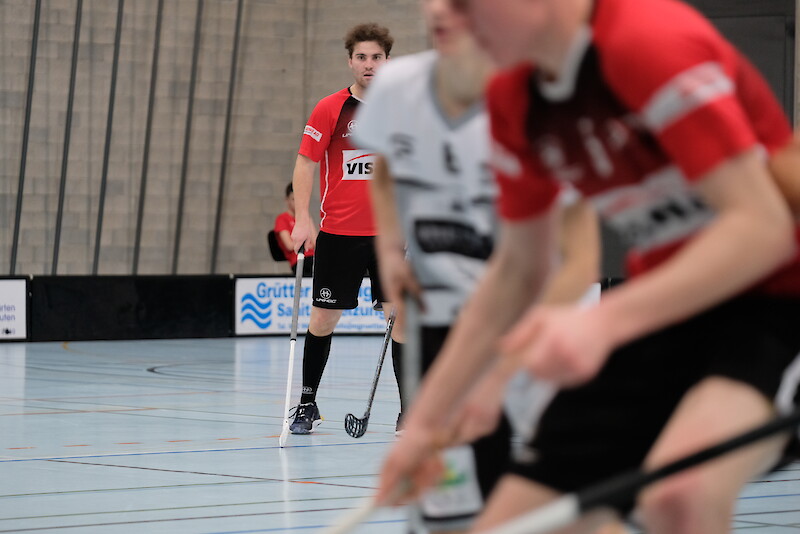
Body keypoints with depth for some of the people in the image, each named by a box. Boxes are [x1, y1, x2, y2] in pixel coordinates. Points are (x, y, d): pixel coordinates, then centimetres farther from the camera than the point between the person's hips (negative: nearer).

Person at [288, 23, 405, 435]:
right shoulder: (330, 110, -3)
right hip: (338, 233, -1)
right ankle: (307, 403, 18)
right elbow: (305, 164, -2)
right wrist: (303, 219, -12)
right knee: (323, 318, 4)